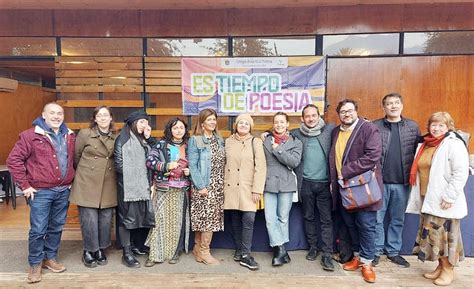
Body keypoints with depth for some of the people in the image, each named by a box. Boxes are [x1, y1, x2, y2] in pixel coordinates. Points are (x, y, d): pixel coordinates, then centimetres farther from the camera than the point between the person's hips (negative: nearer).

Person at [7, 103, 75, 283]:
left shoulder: (70, 137, 7)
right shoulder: (30, 136, -8)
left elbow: (73, 160, 18)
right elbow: (14, 160, -9)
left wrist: (71, 181, 10)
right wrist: (24, 185, -10)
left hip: (63, 191, 5)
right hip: (40, 192, -4)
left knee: (57, 227, 14)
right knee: (38, 230, 2)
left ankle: (50, 257, 31)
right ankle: (35, 264, 20)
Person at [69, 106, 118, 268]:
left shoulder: (116, 137, 5)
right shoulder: (85, 134, -3)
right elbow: (76, 156, 7)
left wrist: (108, 171, 11)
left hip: (108, 185, 3)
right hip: (87, 183, -3)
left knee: (106, 218, 8)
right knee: (89, 219, -1)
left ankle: (101, 249, 26)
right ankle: (89, 251, 18)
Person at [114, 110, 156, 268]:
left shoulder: (144, 140, 16)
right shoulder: (122, 139, -4)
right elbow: (119, 163, -9)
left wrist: (148, 138, 0)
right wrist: (130, 176, -4)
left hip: (143, 185, 6)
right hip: (127, 185, -6)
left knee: (143, 216, 10)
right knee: (127, 217, -1)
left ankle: (138, 246, 27)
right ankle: (127, 254, 7)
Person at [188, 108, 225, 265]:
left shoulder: (219, 140, 12)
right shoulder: (195, 140, -6)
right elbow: (192, 165, -11)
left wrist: (223, 184, 6)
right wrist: (200, 186, -16)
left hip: (218, 186, 6)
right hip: (204, 186, -6)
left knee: (207, 218, 10)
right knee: (209, 217, -5)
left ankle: (198, 248, 24)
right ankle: (204, 252, 10)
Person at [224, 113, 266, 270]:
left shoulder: (255, 142, -1)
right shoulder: (228, 142, 9)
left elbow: (260, 167, -5)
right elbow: (224, 164, 11)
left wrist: (257, 189, -11)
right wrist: (224, 184, 6)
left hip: (248, 188, -3)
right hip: (231, 187, 3)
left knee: (248, 219, -8)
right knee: (235, 220, 10)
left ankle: (245, 254, 2)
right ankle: (239, 249, 25)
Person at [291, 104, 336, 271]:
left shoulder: (330, 129, 2)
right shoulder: (296, 134, 5)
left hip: (324, 183, -1)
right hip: (306, 183, 2)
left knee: (326, 220, 2)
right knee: (309, 217, 13)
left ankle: (327, 255, 9)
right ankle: (312, 248, 27)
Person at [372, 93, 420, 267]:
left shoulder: (413, 127, 6)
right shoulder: (374, 126, -1)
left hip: (402, 182, 2)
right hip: (379, 181, -2)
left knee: (397, 219, 13)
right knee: (377, 218, 6)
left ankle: (393, 252, 28)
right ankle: (376, 251, 21)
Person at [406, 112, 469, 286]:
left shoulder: (454, 144, -9)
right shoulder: (424, 145, 13)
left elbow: (461, 173, -17)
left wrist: (449, 197, -20)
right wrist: (419, 196, 14)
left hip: (443, 201, -7)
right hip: (427, 199, 7)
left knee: (444, 235, 1)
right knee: (432, 234, 13)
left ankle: (448, 270, 18)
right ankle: (440, 267, 28)